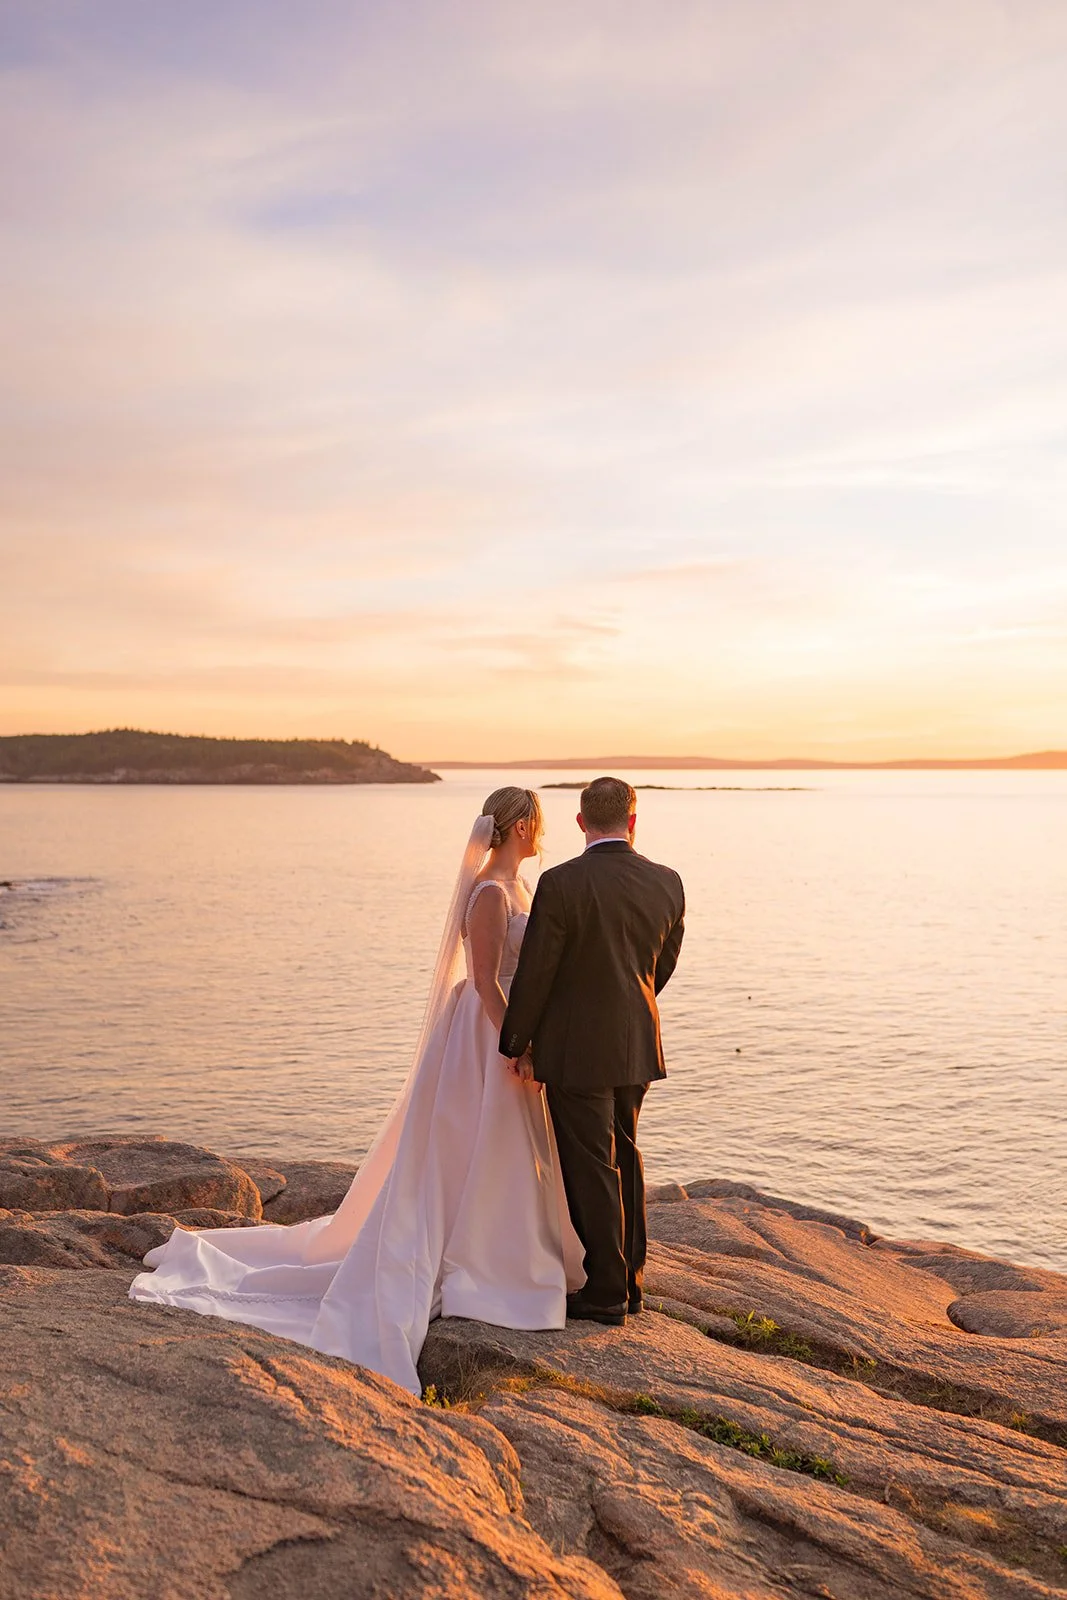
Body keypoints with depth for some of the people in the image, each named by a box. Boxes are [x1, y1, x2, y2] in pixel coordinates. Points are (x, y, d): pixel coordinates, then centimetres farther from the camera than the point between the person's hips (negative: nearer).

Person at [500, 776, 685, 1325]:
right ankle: (629, 1279, 31)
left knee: (590, 1168, 6)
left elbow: (534, 973, -14)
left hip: (576, 1049, -6)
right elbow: (664, 965, 8)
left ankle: (606, 1293, 18)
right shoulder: (667, 882, -3)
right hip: (637, 1045, 6)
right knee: (624, 1157, 20)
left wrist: (513, 1044, -1)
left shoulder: (561, 884, -19)